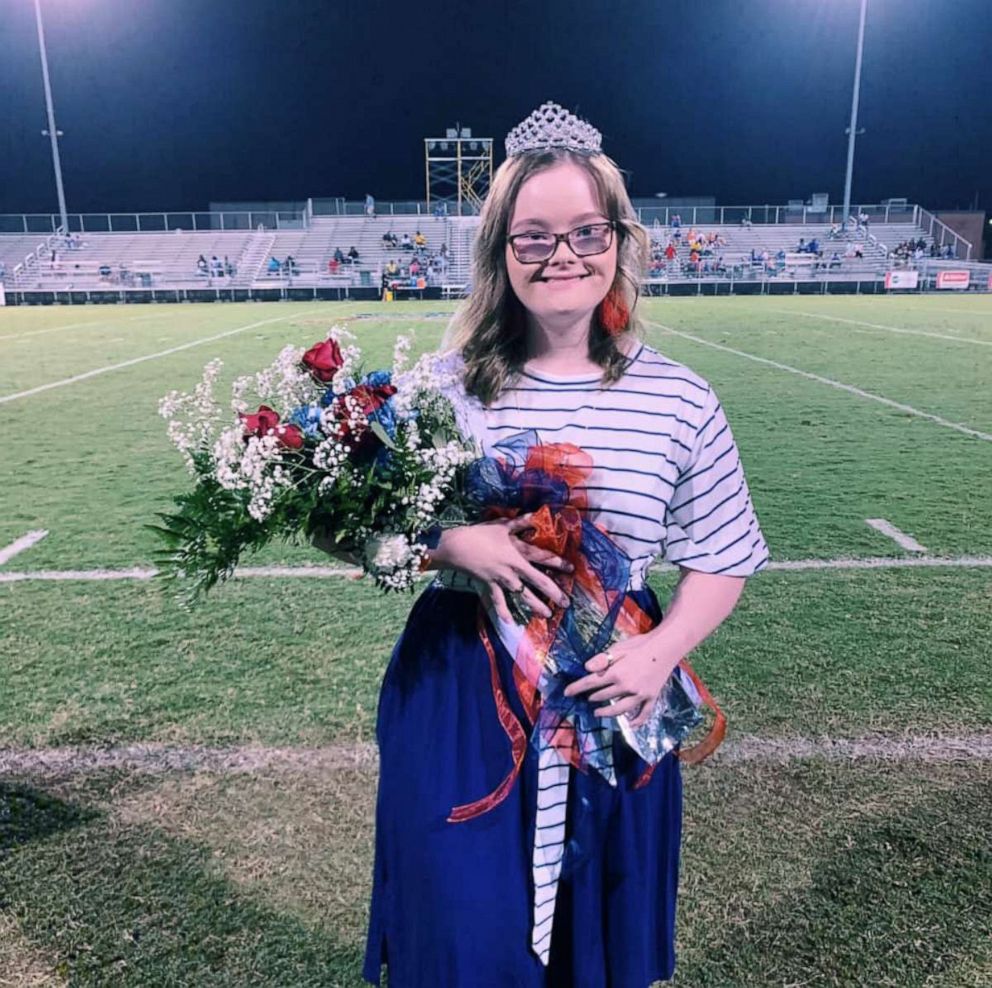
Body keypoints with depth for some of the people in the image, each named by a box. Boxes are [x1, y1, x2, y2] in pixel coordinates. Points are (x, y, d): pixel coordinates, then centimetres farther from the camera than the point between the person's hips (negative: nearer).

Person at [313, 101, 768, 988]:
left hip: (610, 702, 2)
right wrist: (452, 545, -20)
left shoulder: (679, 401, -4)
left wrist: (662, 650, -13)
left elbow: (723, 560, 4)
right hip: (457, 700, -1)